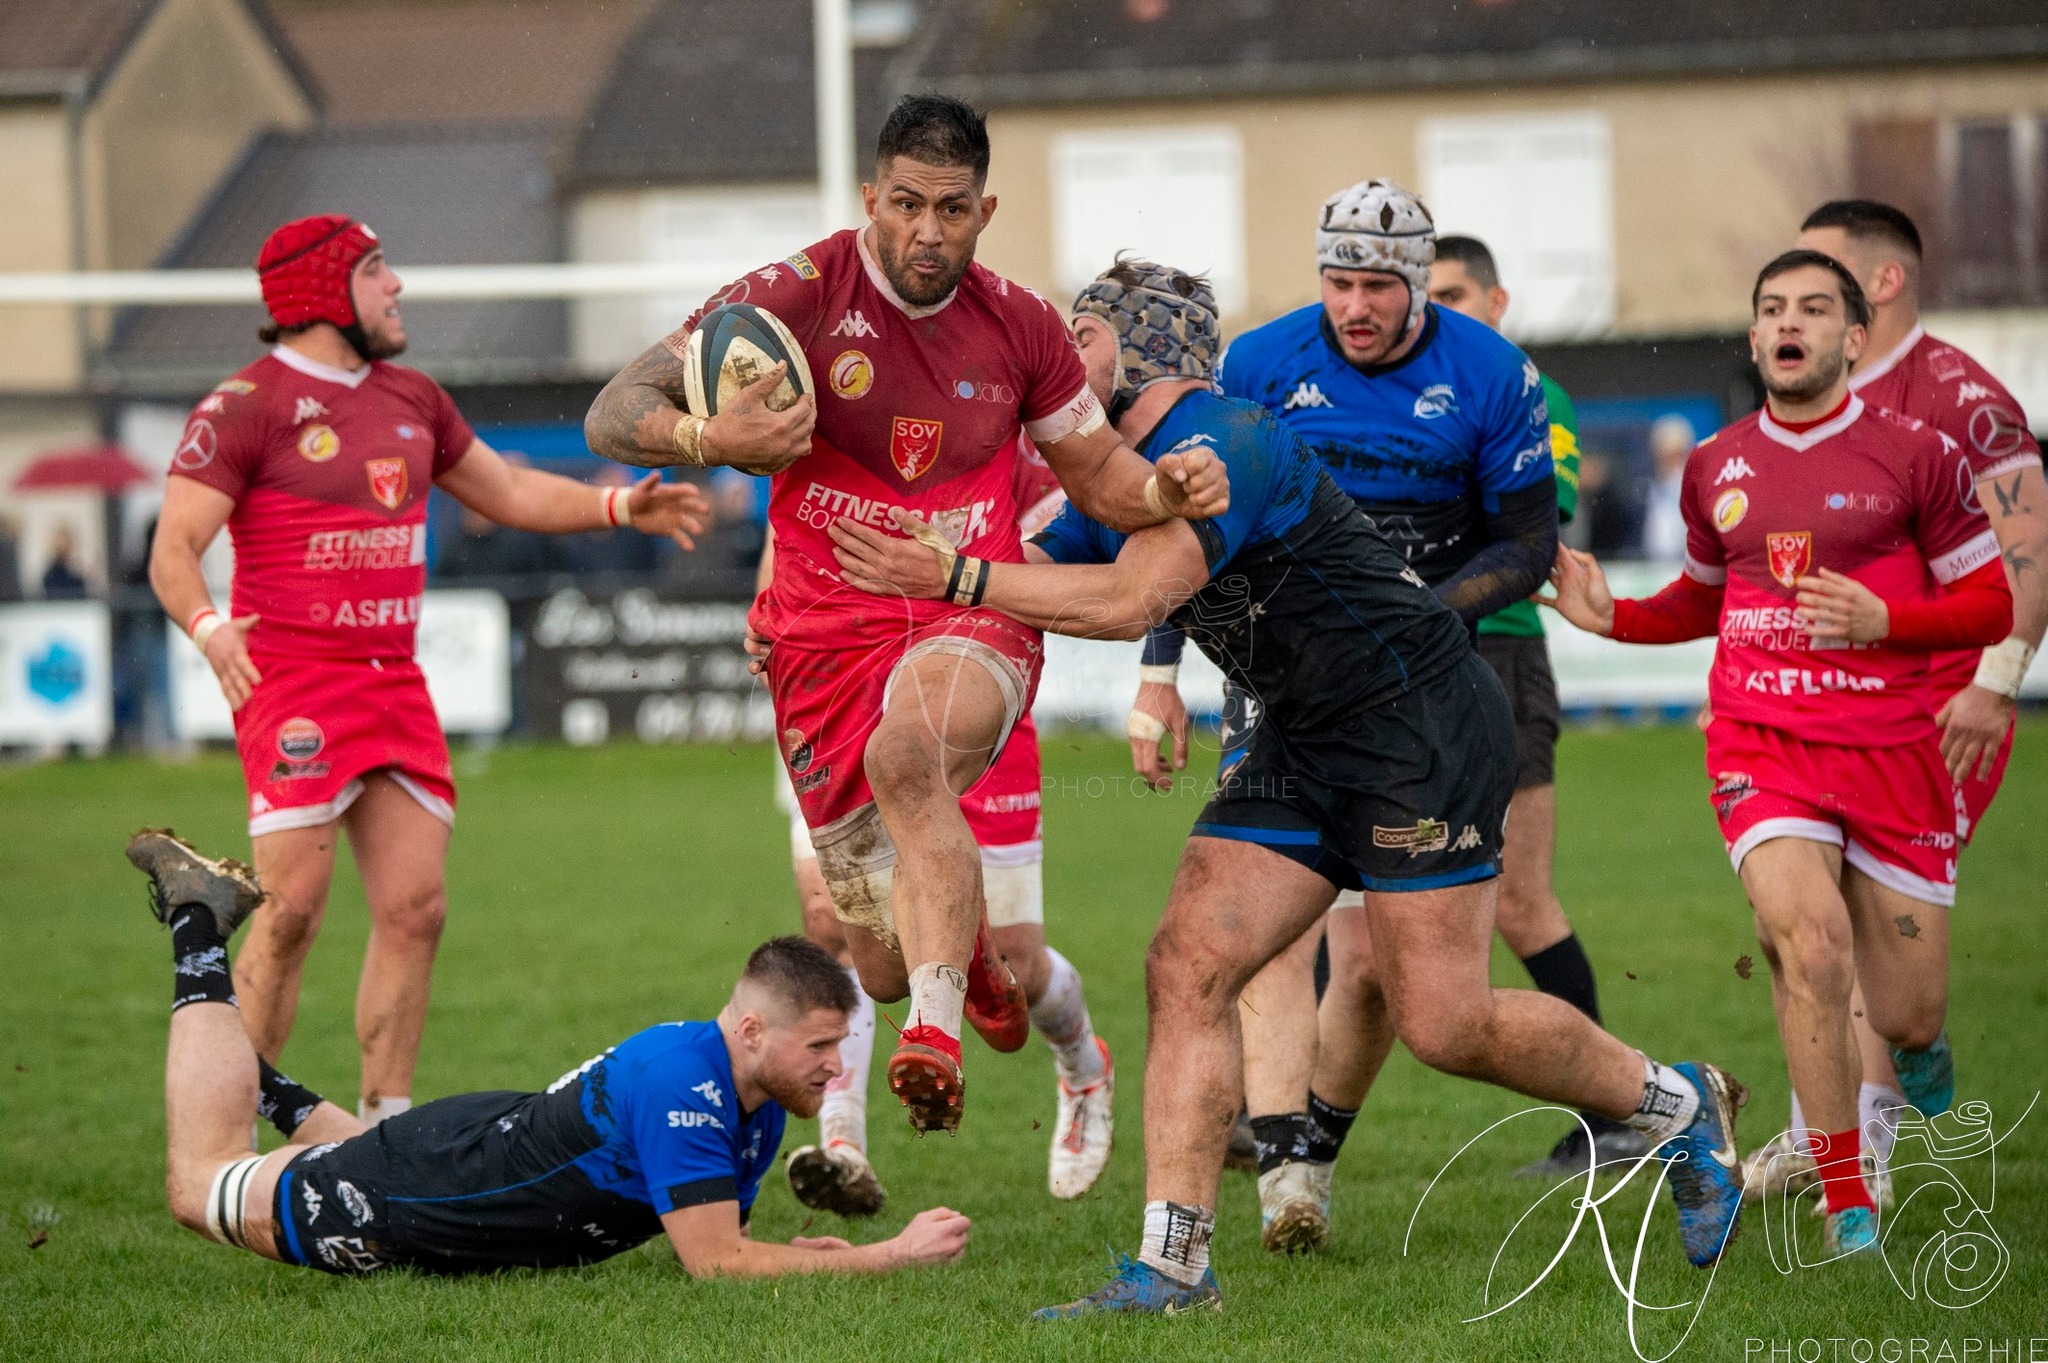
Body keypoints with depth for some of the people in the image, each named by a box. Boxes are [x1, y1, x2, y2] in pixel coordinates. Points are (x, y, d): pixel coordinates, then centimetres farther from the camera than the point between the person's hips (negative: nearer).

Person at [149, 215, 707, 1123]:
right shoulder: (246, 405, -5)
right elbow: (174, 549, -10)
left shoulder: (410, 399, 18)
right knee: (293, 909, -14)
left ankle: (384, 1125, 9)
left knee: (415, 907, 1)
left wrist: (620, 506, 18)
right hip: (294, 681, -7)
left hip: (394, 684, 7)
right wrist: (209, 628, -29)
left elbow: (508, 492, 30)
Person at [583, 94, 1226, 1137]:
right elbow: (611, 416, -9)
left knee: (906, 757, -39)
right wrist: (711, 440, -30)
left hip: (970, 625, -1)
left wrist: (1163, 488, -7)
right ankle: (963, 940, 43)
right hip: (824, 640, 1)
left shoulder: (1018, 326, 3)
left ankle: (937, 1036, -46)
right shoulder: (797, 297, -7)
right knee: (884, 964, 5)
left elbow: (1097, 472, 17)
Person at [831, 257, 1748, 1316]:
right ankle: (1172, 1263, -6)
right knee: (1186, 968, -6)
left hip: (1422, 722, -9)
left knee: (1441, 1022, -8)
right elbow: (1029, 580, 14)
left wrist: (955, 577, -29)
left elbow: (1129, 602, -31)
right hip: (1305, 742, 9)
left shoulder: (1223, 443, -20)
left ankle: (1674, 1104, 16)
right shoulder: (1116, 480, 10)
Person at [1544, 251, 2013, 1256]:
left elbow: (1992, 604, -1)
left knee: (1908, 1021, 1)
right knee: (1811, 944, -25)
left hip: (1889, 748, -1)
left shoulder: (1916, 454, -2)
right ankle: (1845, 1202, -15)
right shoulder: (1716, 468, 9)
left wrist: (1884, 622, -18)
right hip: (1758, 743, 1)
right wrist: (1612, 616, 8)